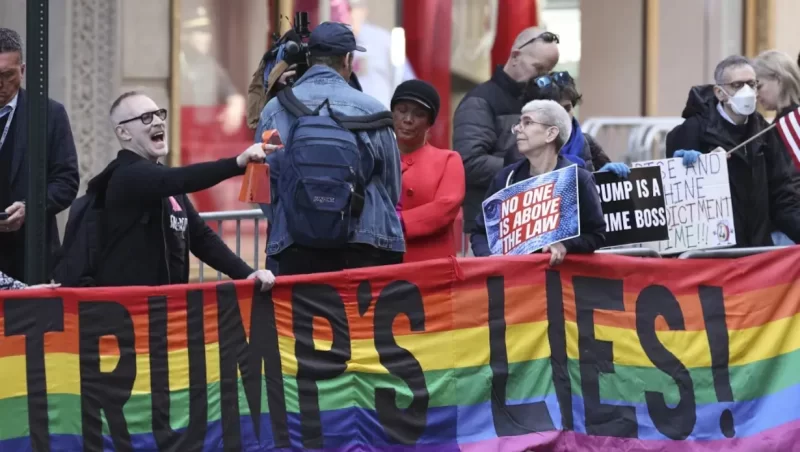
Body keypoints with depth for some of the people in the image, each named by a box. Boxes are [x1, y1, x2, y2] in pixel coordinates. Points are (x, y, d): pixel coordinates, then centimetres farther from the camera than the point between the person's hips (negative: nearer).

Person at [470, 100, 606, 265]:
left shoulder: (578, 180, 0)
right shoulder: (506, 178, 10)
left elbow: (596, 235, 0)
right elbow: (480, 232, 13)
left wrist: (565, 245, -18)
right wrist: (490, 257, -7)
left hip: (559, 269, -2)